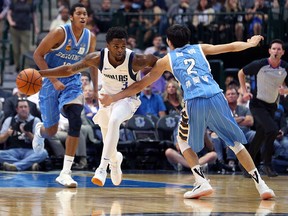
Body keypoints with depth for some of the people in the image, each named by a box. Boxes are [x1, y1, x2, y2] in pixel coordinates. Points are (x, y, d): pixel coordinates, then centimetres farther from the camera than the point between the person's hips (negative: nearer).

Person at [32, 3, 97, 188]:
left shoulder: (90, 37, -4)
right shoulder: (60, 33, -18)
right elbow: (38, 55, -15)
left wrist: (96, 89, 11)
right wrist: (54, 81, -21)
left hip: (73, 82, 3)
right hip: (52, 81, -3)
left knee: (76, 121, -21)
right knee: (51, 131, 4)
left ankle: (66, 173, -19)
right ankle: (40, 130, 47)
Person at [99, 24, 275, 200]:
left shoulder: (166, 60, 21)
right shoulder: (200, 48, 25)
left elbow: (140, 85, 23)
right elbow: (231, 47, 31)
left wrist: (113, 98, 31)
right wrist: (251, 43, 51)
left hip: (194, 103, -2)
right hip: (216, 97, 2)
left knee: (184, 142, 23)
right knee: (235, 142, 15)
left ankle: (202, 182, 7)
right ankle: (260, 184, 7)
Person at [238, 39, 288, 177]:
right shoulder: (259, 65, -14)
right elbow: (241, 73, 1)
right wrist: (245, 91, -5)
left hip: (272, 106, 5)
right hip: (257, 103, -5)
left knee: (261, 135, 8)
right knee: (273, 130, -22)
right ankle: (267, 164, -9)